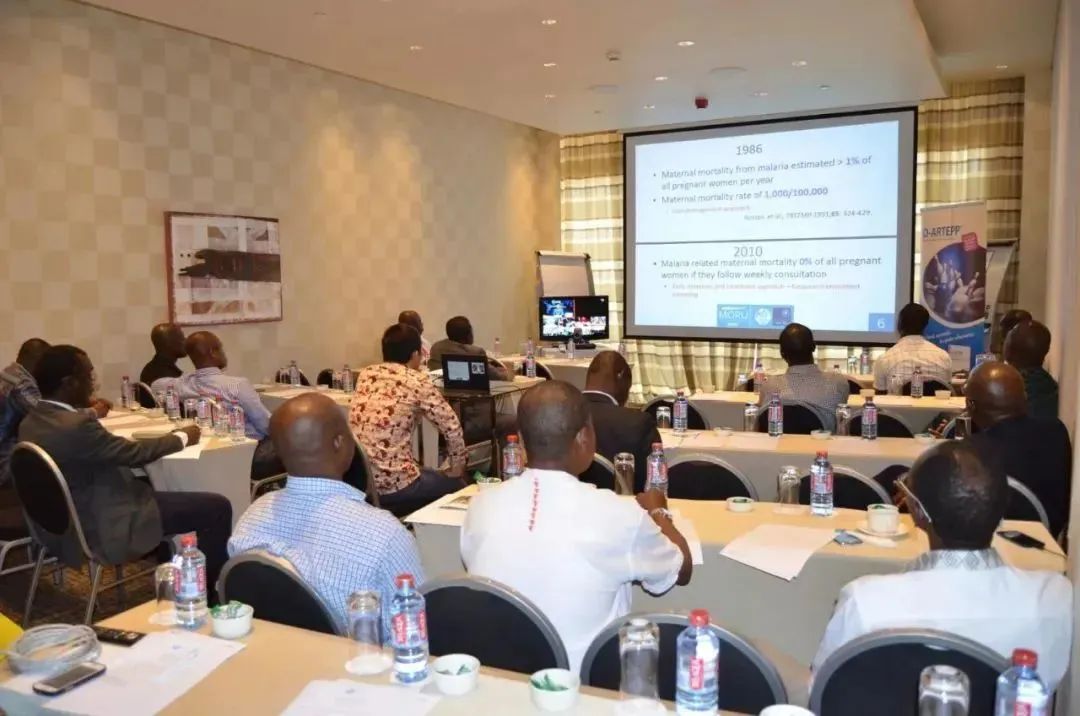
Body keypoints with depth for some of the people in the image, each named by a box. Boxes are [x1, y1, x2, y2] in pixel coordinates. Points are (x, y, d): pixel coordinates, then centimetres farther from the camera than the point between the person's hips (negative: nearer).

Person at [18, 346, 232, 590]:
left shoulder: (32, 422, 2)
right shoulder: (76, 425, -28)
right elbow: (135, 453, -17)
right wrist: (181, 437, -1)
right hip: (104, 530, -10)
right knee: (217, 507, -7)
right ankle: (204, 592, 10)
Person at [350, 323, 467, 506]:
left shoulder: (365, 374, 7)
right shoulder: (418, 382, -8)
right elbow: (451, 426, -6)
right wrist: (457, 467, 9)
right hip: (394, 484, -6)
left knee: (429, 473, 32)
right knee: (456, 485, 21)